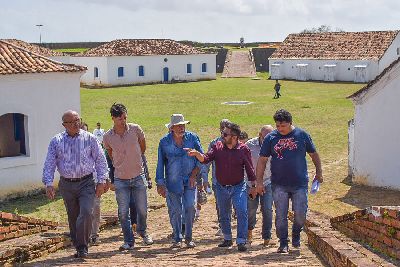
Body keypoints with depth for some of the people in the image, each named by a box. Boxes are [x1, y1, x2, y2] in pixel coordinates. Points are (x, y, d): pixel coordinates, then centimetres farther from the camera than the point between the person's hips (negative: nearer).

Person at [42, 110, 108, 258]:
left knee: (86, 213, -17)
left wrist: (101, 181, -2)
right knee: (73, 218, 8)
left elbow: (100, 160, 3)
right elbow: (49, 164, 3)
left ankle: (82, 247, -4)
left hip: (86, 183, -2)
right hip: (66, 185, 2)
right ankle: (78, 247, 22)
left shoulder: (90, 139, 1)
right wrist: (48, 183, -8)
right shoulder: (56, 141, 4)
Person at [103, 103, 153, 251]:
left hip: (138, 177, 0)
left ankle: (143, 232, 34)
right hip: (120, 180, 0)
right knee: (123, 212, 1)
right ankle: (128, 241, 15)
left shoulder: (135, 129, -7)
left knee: (142, 210, 7)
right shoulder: (107, 137, -6)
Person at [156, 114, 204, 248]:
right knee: (175, 210, 3)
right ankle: (177, 238, 18)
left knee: (190, 207, -7)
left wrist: (194, 173, -2)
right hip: (172, 182, 0)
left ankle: (189, 237, 10)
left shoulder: (192, 138, 1)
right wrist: (160, 184, -1)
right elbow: (160, 164, 1)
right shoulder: (164, 142, -2)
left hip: (189, 180, 1)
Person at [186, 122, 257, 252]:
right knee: (223, 215, 15)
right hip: (221, 187, 4)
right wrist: (197, 153, -33)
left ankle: (241, 241, -6)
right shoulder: (217, 147, -3)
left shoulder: (243, 149, -10)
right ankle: (227, 239, 32)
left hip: (238, 187, -3)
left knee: (242, 213, -13)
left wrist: (253, 185, -2)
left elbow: (249, 168, -4)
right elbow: (205, 159, -13)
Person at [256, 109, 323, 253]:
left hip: (300, 183, 0)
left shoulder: (302, 135, 1)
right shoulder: (270, 138, 1)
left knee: (300, 214, 0)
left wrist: (318, 173, 14)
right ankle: (283, 244, 15)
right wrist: (259, 182, -1)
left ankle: (296, 235, 28)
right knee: (280, 216, 1)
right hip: (279, 185, 0)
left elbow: (314, 154, 13)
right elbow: (262, 160, 4)